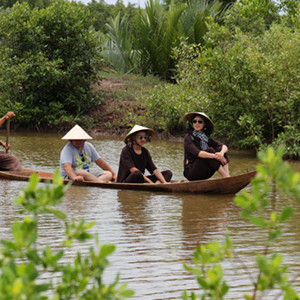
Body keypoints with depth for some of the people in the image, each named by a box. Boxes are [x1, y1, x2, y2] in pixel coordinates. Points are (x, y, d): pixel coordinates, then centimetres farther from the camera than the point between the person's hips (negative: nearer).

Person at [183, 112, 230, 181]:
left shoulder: (207, 138, 10)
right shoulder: (188, 137, -7)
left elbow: (224, 146, -2)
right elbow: (196, 153, -25)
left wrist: (221, 153, -27)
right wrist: (214, 156, -38)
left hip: (205, 174, 6)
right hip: (191, 172, -6)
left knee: (219, 149, -9)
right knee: (209, 150, -25)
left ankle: (227, 176, -27)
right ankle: (226, 177, -32)